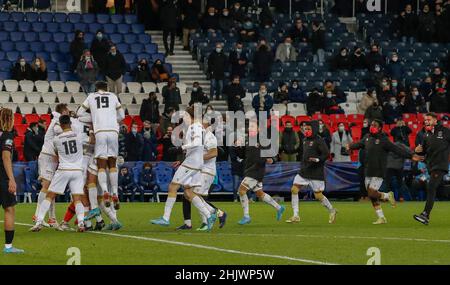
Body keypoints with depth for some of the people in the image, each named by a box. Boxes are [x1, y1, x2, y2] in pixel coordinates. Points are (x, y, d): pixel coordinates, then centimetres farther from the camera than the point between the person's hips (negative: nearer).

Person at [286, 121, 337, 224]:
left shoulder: (319, 141, -11)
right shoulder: (305, 141, 13)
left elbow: (326, 154, -17)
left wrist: (317, 160, -31)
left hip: (316, 173, -7)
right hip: (304, 172, 8)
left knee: (318, 196, -3)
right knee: (294, 190, -5)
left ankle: (332, 211, 23)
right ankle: (296, 216, 0)